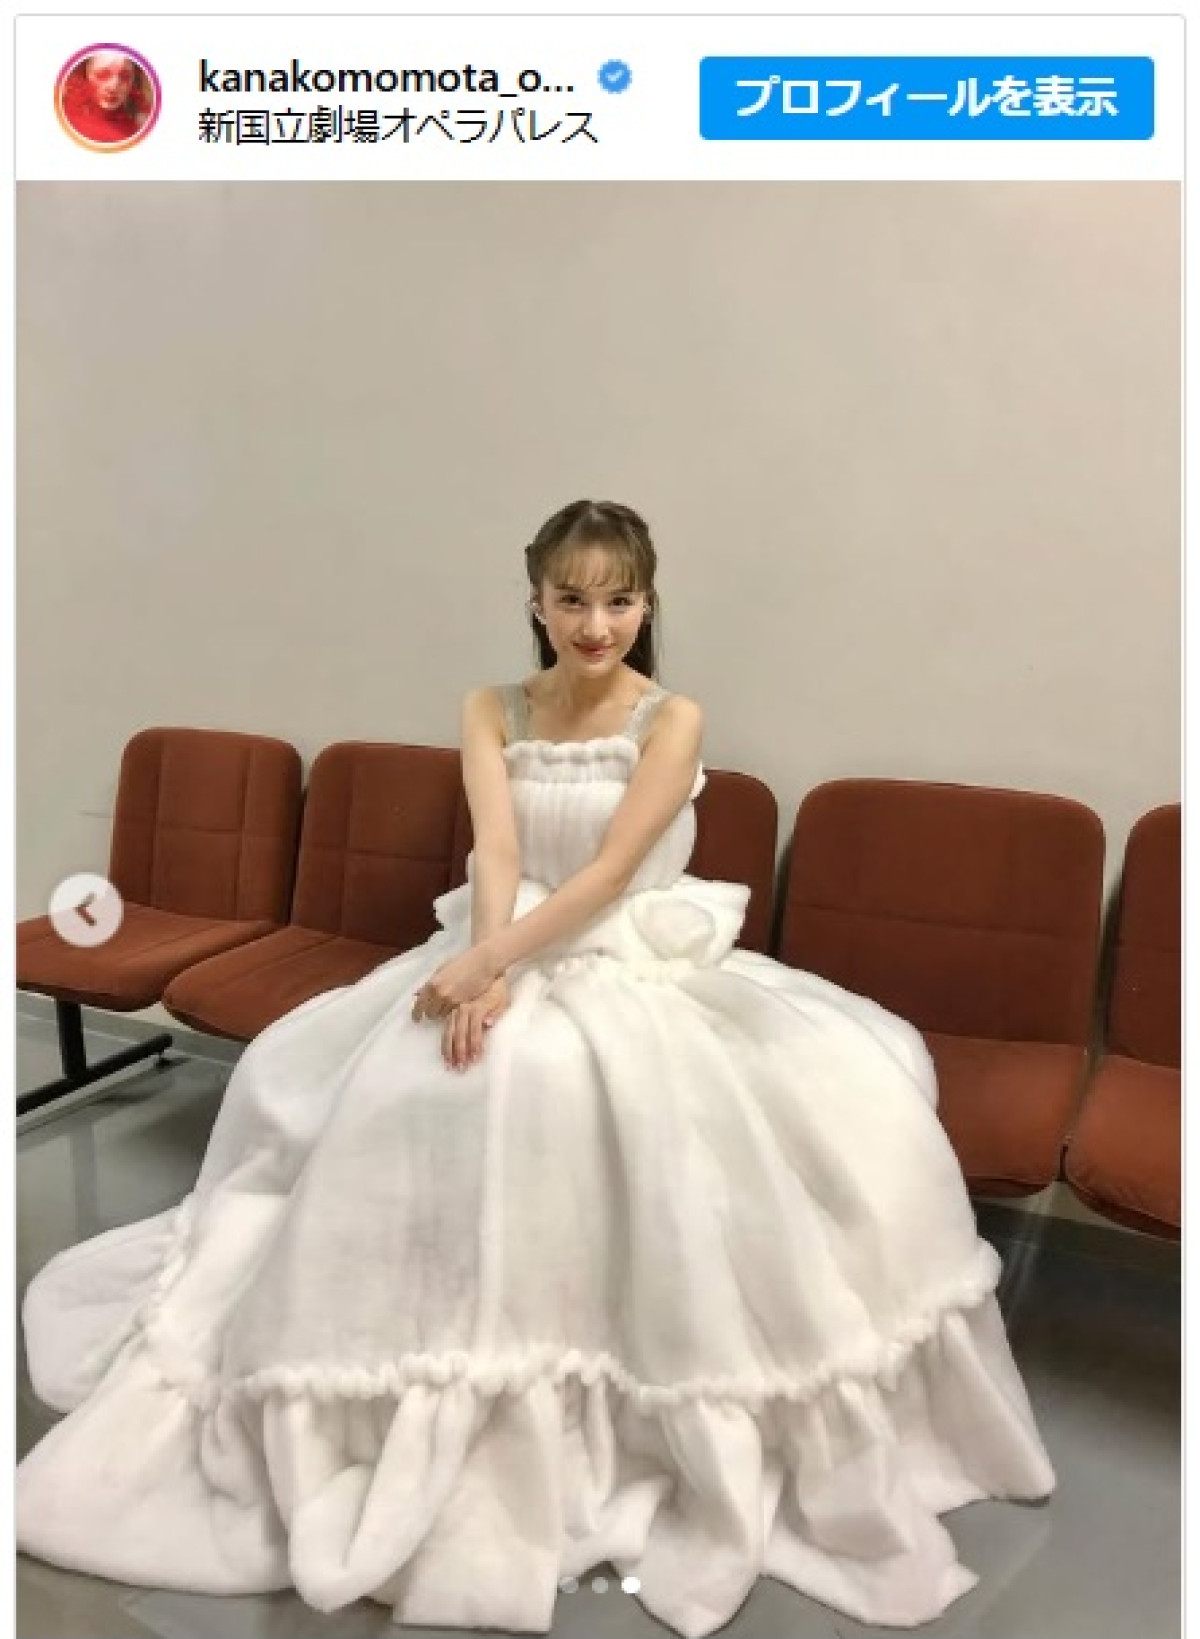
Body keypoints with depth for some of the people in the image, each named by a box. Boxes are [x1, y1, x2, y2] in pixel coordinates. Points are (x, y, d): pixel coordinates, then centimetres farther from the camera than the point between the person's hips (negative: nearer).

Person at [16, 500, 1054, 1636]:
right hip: (512, 959, 2)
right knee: (425, 1089, -22)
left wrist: (490, 963, -25)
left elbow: (611, 872, -16)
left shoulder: (674, 721, -6)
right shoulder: (491, 713, 3)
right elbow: (497, 850, -10)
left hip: (644, 974, -2)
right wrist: (490, 973, -28)